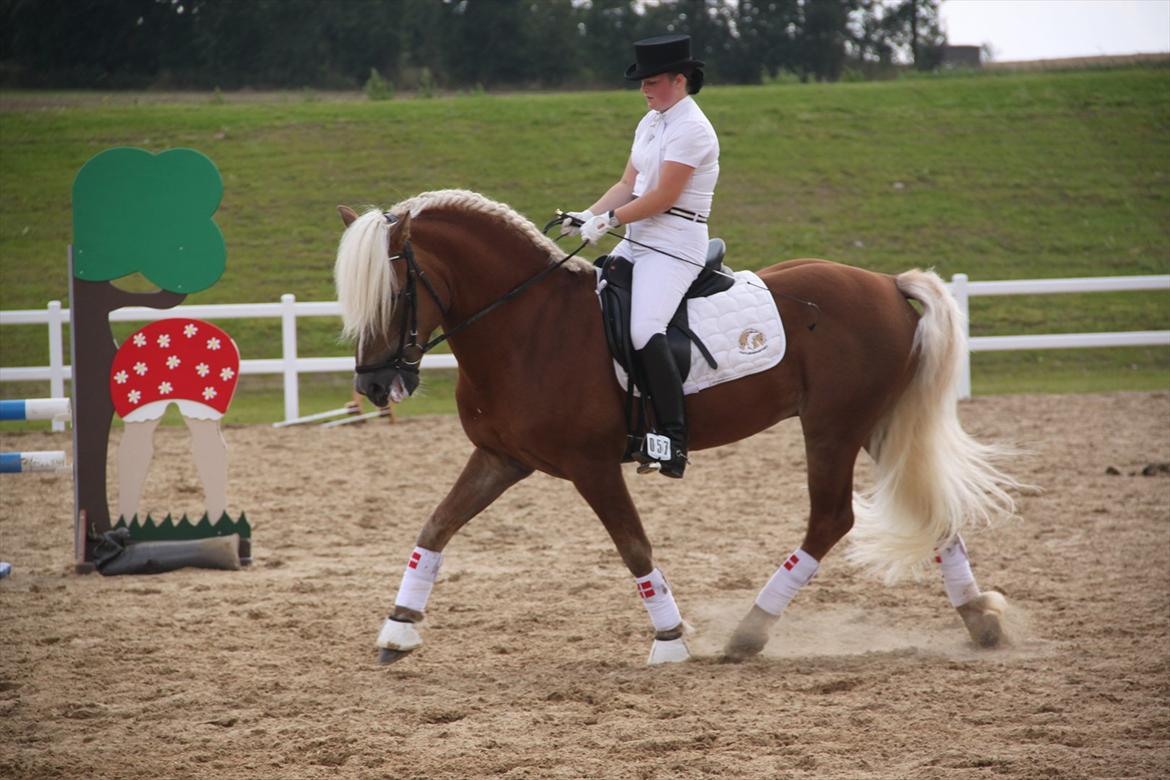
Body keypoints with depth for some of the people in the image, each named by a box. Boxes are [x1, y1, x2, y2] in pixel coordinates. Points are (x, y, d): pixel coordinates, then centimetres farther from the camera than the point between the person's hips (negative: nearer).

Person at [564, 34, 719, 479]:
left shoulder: (691, 129, -13)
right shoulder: (651, 123, 16)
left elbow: (662, 197, -18)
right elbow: (628, 186, 15)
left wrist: (610, 219, -14)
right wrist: (588, 215, 0)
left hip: (674, 245, -10)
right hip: (638, 242, 10)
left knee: (644, 330, -26)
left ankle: (673, 441, -25)